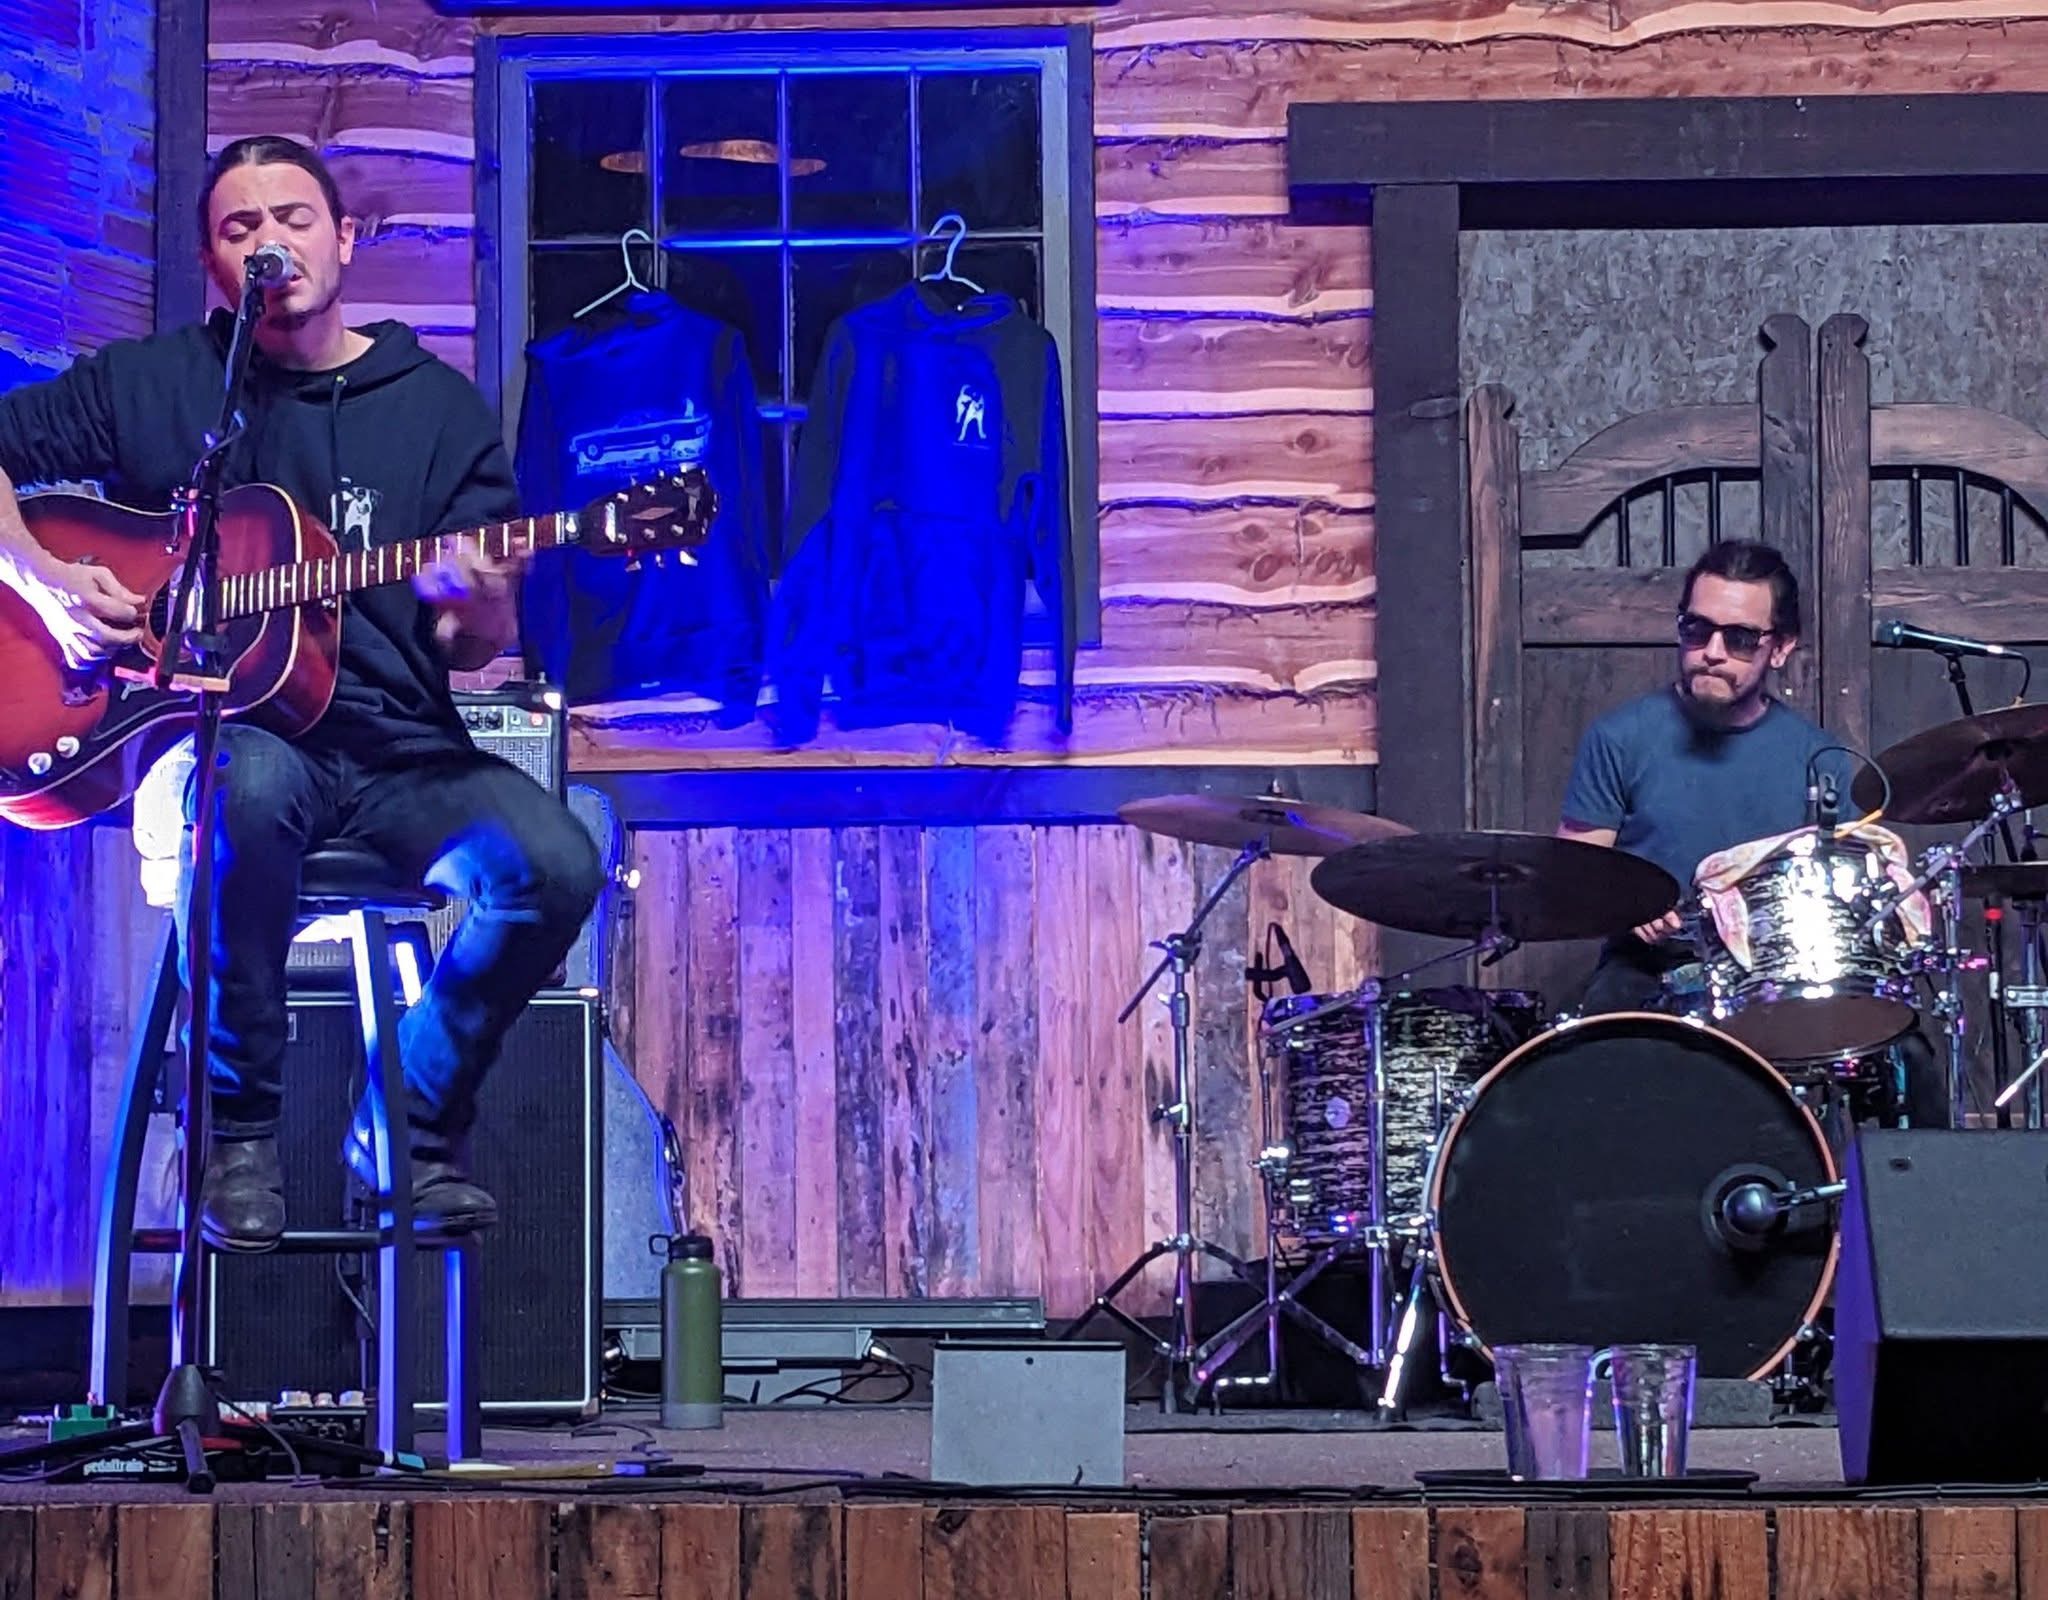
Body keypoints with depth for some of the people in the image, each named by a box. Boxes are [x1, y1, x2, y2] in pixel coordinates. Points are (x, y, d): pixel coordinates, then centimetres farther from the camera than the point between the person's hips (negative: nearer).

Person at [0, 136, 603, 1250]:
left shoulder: (441, 409, 11)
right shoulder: (148, 385, 10)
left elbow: (473, 648, 6)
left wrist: (479, 611, -19)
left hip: (397, 752, 2)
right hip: (214, 733, -2)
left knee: (554, 866, -27)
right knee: (249, 788, -40)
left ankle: (413, 1126, -3)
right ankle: (240, 1135, -22)